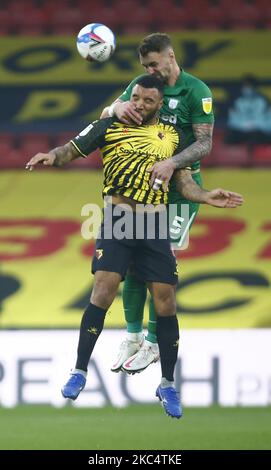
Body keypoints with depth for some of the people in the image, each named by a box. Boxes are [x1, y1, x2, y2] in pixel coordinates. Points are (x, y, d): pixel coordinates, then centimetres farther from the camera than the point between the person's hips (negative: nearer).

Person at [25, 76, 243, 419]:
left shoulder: (173, 135, 11)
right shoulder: (110, 126, 5)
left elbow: (184, 182, 12)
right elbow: (72, 150, 5)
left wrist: (208, 197, -7)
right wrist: (52, 156, -18)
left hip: (155, 226, 2)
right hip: (117, 221, -2)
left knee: (165, 302, -1)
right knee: (103, 291, -14)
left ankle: (168, 384, 12)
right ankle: (80, 371, 0)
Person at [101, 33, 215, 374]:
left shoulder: (196, 91, -11)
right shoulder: (141, 85, 4)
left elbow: (204, 143, -15)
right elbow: (105, 115, -2)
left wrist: (172, 163, -31)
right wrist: (118, 107, -26)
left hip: (180, 186, -5)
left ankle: (153, 343, 4)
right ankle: (132, 336, 13)